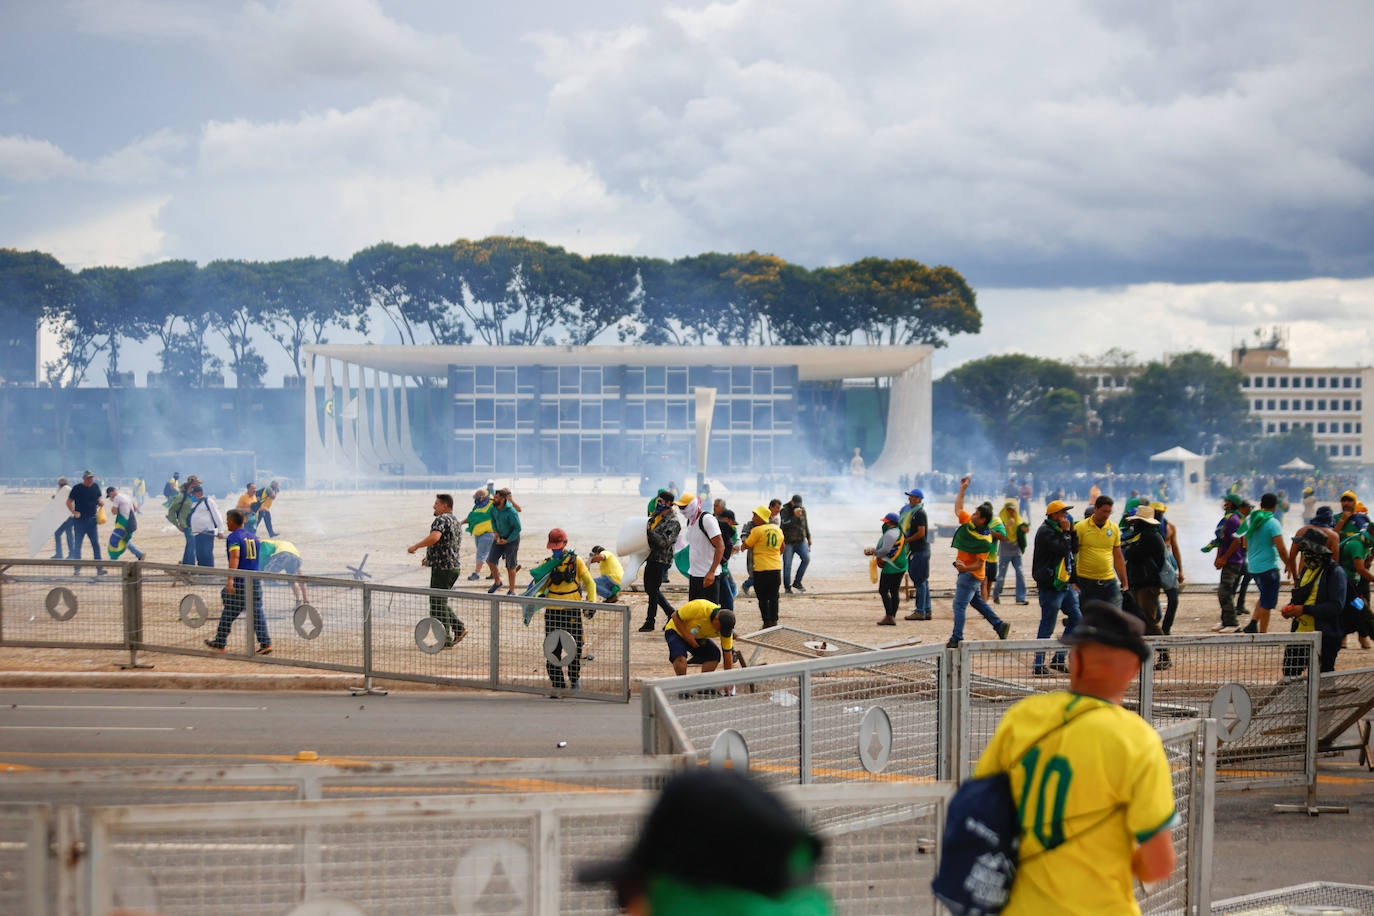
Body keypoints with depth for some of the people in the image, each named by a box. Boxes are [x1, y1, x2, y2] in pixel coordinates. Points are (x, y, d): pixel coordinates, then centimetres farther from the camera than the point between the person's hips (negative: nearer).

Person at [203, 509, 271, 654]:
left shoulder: (233, 537, -8)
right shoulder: (252, 537, 14)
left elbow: (235, 557, -23)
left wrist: (230, 580, -31)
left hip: (239, 582, -6)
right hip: (255, 581, 6)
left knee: (228, 613, 7)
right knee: (257, 612, 4)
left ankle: (220, 643, 18)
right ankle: (265, 643, -6)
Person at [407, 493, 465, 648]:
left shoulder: (442, 519, -13)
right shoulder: (455, 520, 19)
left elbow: (434, 537, -33)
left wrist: (415, 546, -22)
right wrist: (429, 557, 25)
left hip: (442, 568, -10)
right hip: (454, 567, 10)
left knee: (437, 604, -3)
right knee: (440, 602, 19)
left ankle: (446, 640, 0)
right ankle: (459, 628, 12)